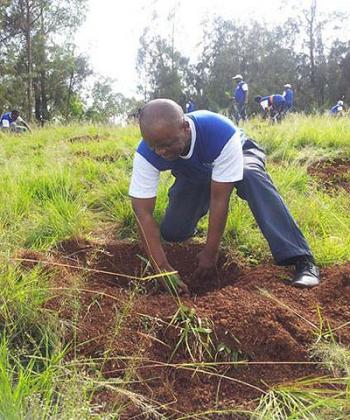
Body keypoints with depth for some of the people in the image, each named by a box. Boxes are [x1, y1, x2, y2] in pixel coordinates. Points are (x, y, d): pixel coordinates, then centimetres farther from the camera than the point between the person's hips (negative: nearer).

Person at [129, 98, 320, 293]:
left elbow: (219, 199, -37)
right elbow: (143, 213, -33)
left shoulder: (220, 133, -43)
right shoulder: (146, 155, -34)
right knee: (172, 232, -11)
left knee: (252, 175, -38)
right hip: (193, 175, 3)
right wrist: (162, 267, -40)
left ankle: (302, 260, -38)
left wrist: (211, 253, -32)